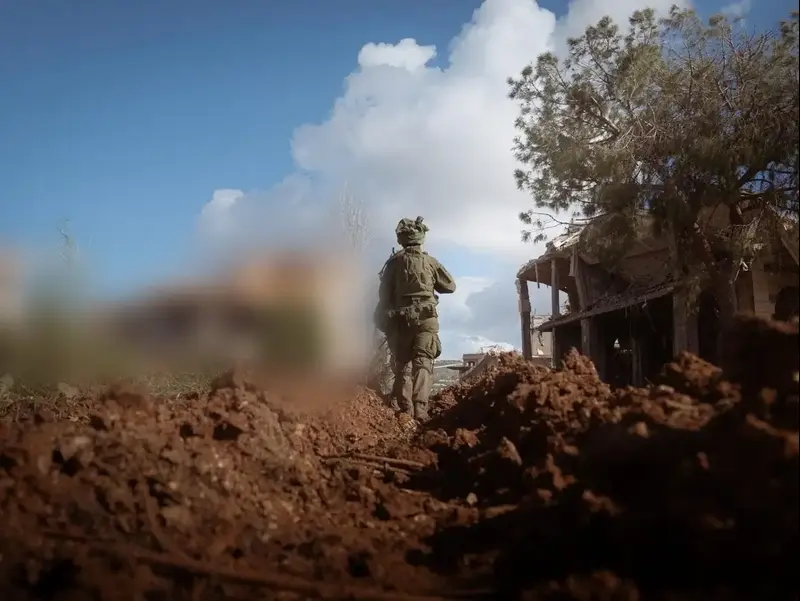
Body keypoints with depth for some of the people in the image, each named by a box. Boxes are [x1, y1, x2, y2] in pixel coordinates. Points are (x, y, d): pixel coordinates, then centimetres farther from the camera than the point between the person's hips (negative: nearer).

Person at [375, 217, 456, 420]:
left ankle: (403, 409, 4)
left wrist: (384, 320, 12)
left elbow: (384, 294, 4)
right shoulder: (430, 261, 3)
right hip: (425, 317, -1)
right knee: (423, 363, -6)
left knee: (402, 364, 9)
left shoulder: (394, 262, 4)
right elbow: (451, 286, 14)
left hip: (400, 318, 2)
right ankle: (419, 409, -19)